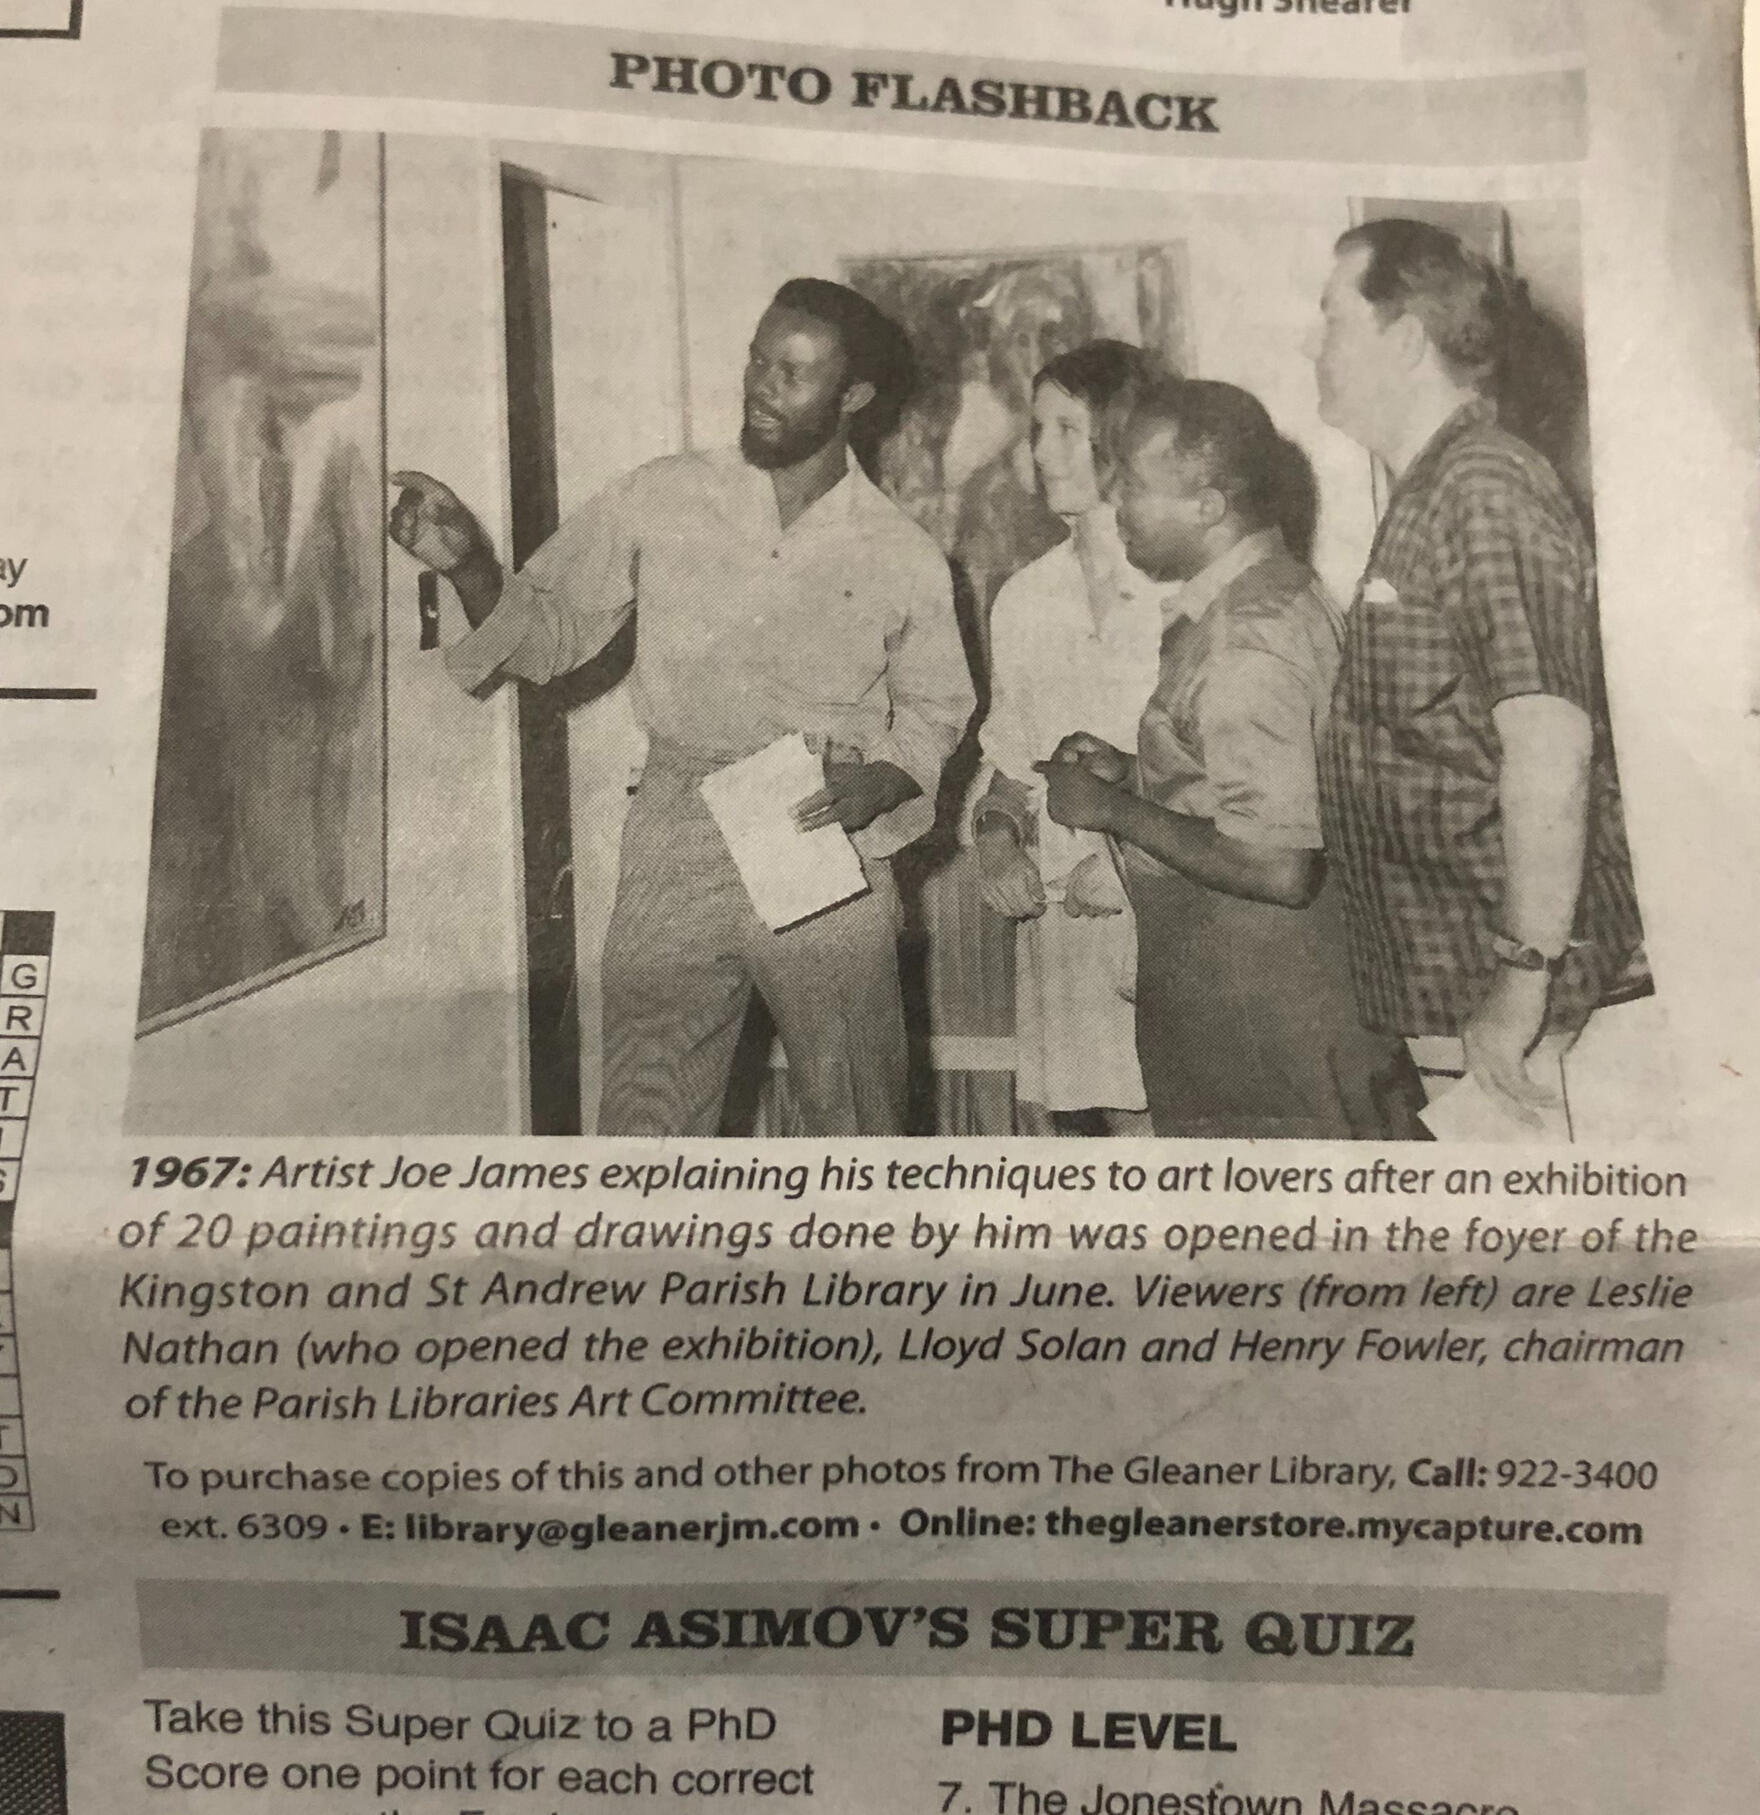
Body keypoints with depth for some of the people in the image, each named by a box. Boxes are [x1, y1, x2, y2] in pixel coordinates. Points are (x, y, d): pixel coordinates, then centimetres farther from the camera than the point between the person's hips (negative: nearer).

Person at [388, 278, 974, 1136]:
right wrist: (470, 567, -14)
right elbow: (547, 632, 6)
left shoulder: (905, 557, 3)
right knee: (644, 1126, 0)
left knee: (858, 1121, 10)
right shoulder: (660, 499, 3)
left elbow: (934, 705, 15)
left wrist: (883, 783, -5)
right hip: (676, 852, 0)